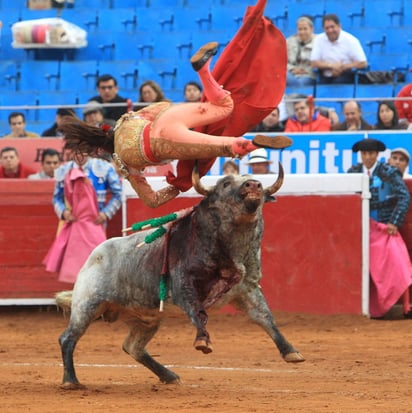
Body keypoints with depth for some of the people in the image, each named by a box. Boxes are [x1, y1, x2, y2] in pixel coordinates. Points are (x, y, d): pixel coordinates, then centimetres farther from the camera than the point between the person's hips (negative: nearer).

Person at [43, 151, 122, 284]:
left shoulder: (103, 169, -4)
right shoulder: (63, 172, 7)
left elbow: (117, 194, 3)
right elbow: (57, 198, 17)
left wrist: (105, 213, -8)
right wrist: (63, 211, -4)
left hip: (94, 224, -4)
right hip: (72, 225, 4)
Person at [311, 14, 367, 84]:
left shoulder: (350, 40, -3)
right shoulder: (318, 40, 5)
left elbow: (362, 63, -6)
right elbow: (314, 63, 0)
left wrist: (342, 67, -13)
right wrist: (332, 65, -14)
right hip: (325, 77, 2)